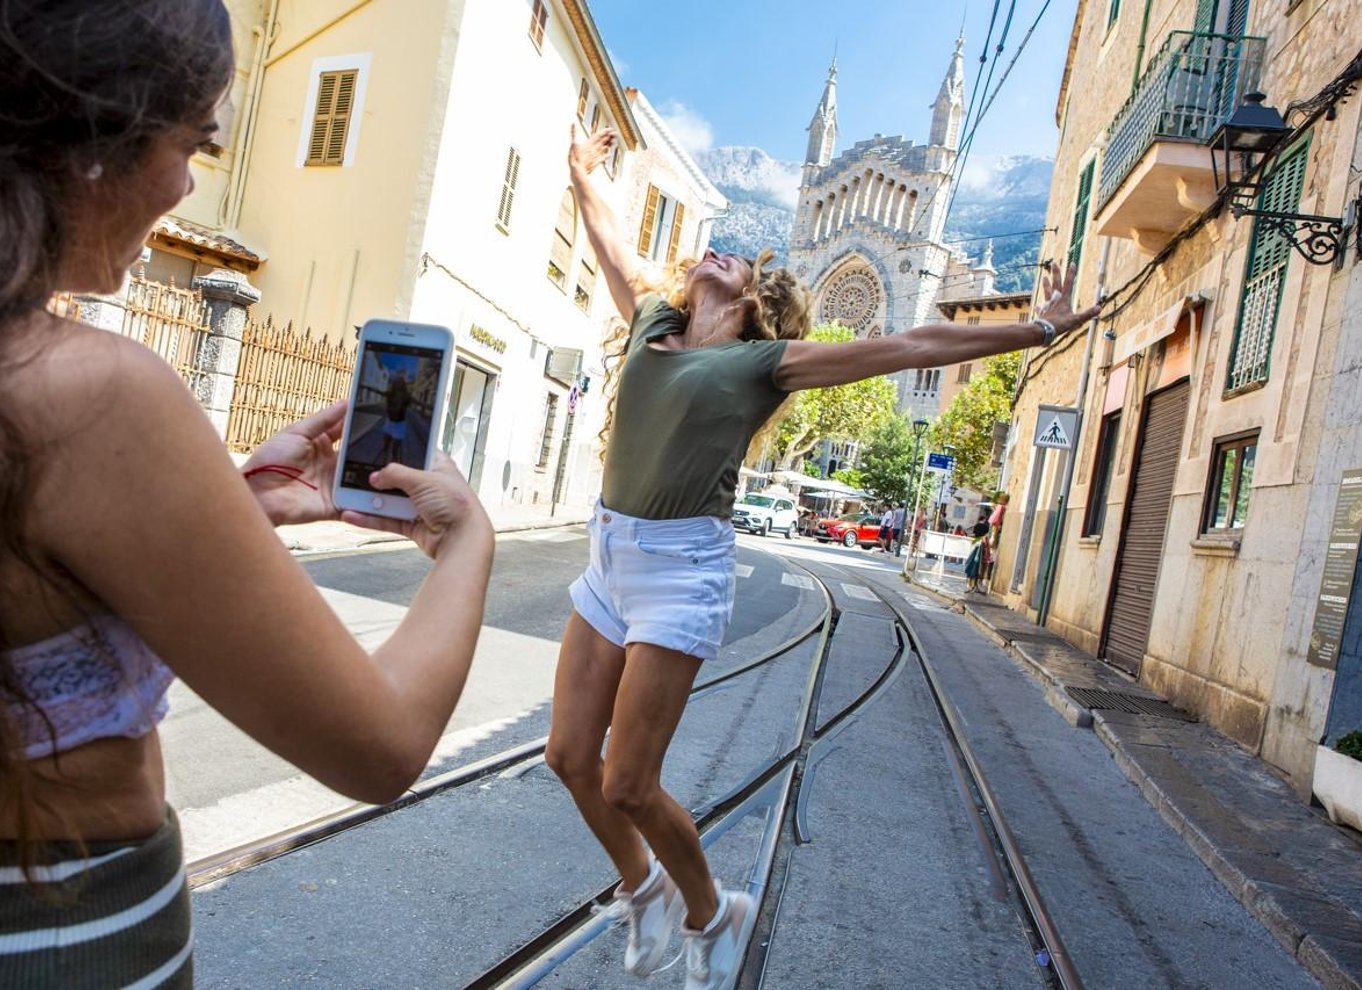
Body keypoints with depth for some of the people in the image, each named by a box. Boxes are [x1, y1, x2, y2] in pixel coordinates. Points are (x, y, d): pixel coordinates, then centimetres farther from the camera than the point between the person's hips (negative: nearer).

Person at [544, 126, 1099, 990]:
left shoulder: (767, 360, 0)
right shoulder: (652, 323, 14)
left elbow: (910, 347, 1)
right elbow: (610, 240, 31)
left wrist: (1037, 331, 3)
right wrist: (584, 173, 43)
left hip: (682, 569, -6)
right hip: (608, 557, 6)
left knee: (628, 784, -3)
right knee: (571, 756, 9)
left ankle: (713, 915, 26)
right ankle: (644, 887, 36)